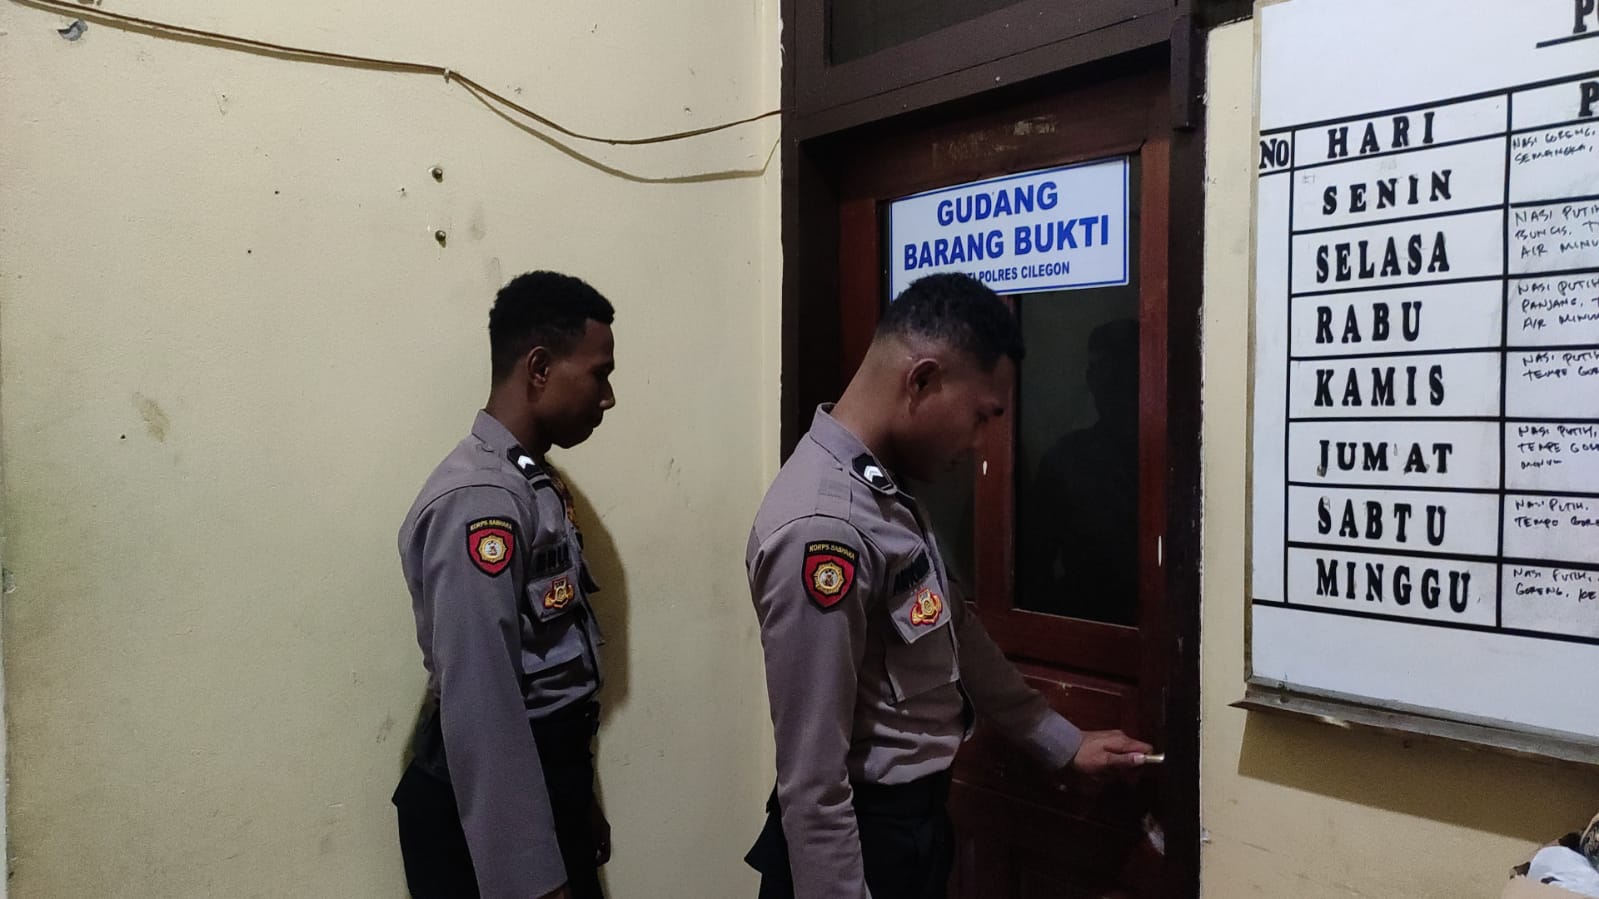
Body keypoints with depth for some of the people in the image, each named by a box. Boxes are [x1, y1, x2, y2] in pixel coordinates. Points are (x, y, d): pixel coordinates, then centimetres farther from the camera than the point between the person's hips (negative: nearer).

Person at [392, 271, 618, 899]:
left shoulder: (535, 485, 8)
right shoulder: (480, 500, -23)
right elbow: (480, 708, -26)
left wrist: (578, 798, 17)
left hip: (547, 789, 9)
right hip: (489, 816, -9)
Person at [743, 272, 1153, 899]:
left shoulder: (889, 490, 2)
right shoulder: (822, 529, -29)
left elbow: (955, 635, 12)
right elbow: (812, 782, -26)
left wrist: (1063, 745, 17)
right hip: (860, 845, -9)